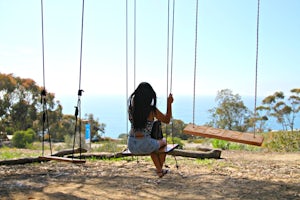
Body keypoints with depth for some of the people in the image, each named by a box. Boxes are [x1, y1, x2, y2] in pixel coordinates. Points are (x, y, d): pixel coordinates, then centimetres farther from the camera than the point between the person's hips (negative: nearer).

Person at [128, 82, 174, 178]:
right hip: (144, 144, -4)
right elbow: (167, 120, 1)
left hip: (131, 146, 4)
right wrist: (169, 104, 5)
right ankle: (160, 168, 49)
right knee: (163, 141, 31)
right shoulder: (152, 110, -14)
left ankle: (159, 170, 47)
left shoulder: (131, 106, -3)